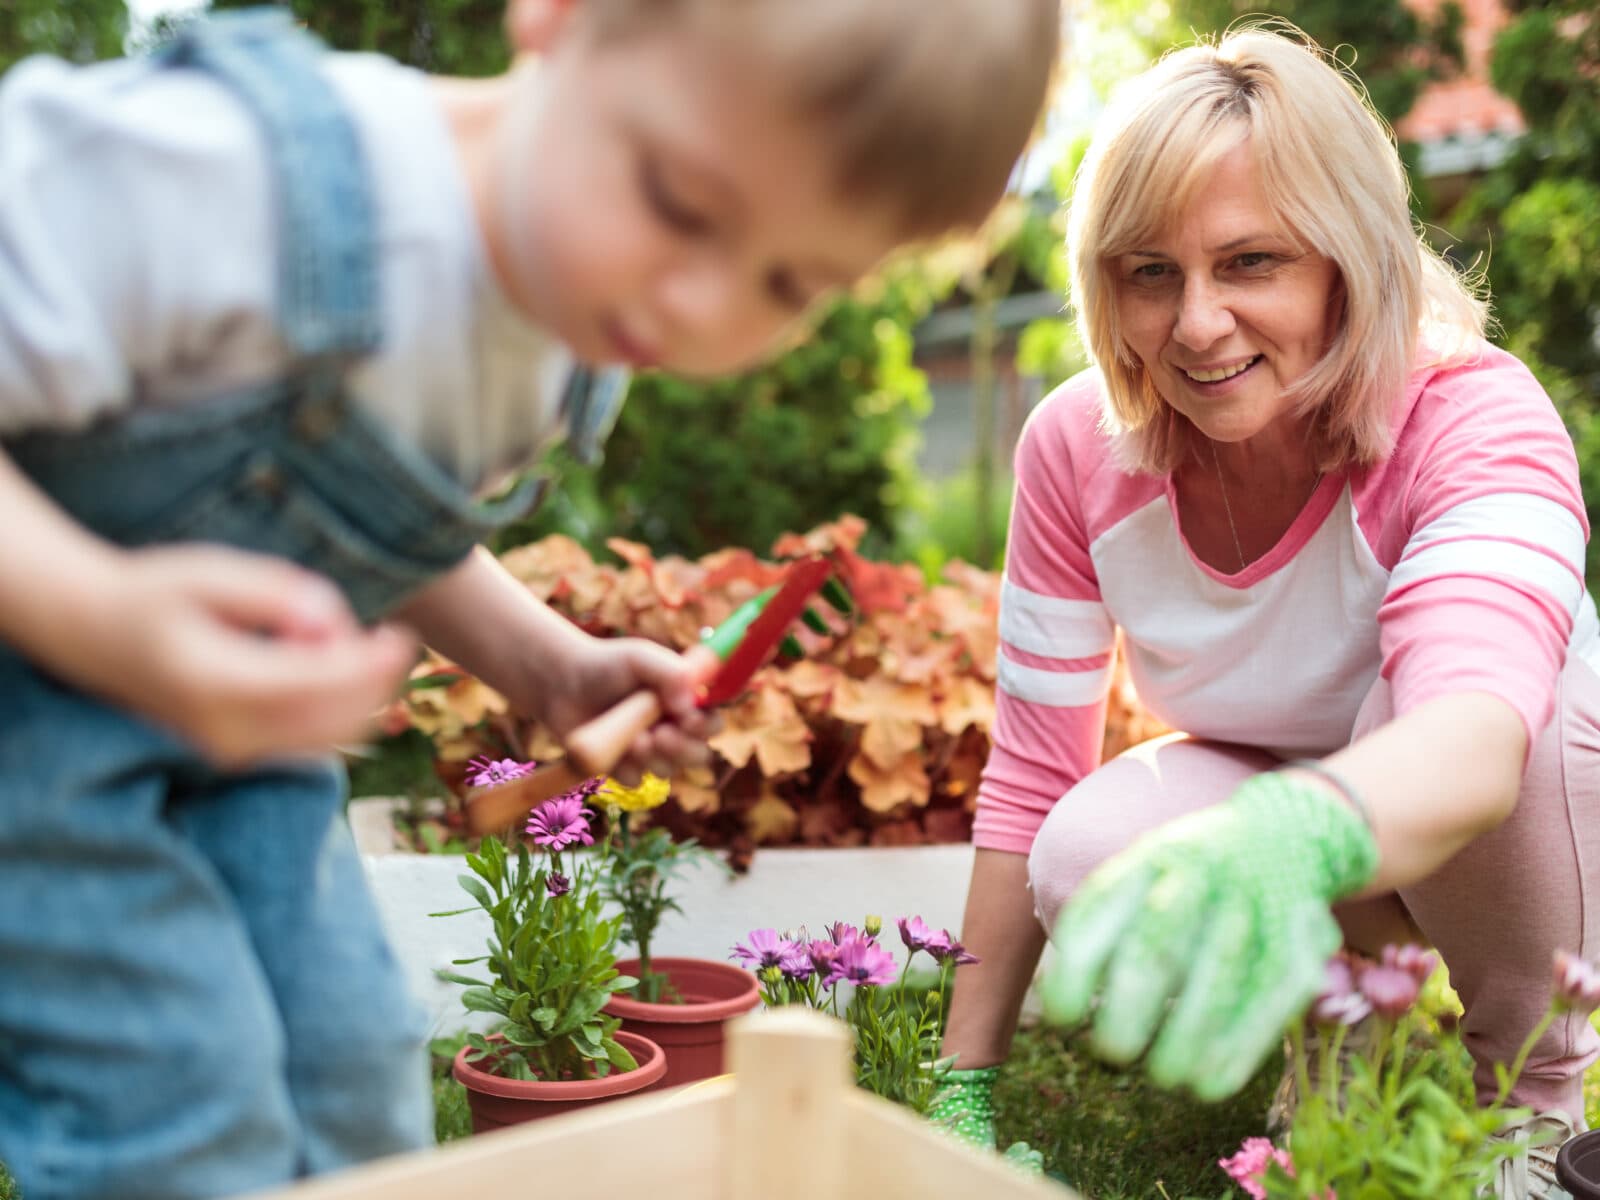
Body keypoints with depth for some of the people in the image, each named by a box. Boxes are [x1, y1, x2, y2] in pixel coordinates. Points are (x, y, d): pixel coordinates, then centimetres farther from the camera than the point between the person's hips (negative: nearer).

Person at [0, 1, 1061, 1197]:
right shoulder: (214, 166, -33)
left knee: (355, 1084, 8)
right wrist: (105, 621, -48)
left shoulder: (578, 345, -6)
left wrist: (551, 668, -1)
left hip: (227, 718, 7)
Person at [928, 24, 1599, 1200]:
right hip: (1269, 793, 3)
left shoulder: (1476, 418, -30)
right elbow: (1032, 780, -13)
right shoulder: (1079, 448, -18)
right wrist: (963, 1094, -13)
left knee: (1407, 689, -35)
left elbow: (1475, 731, -50)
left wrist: (1293, 837, -74)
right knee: (1087, 863, -27)